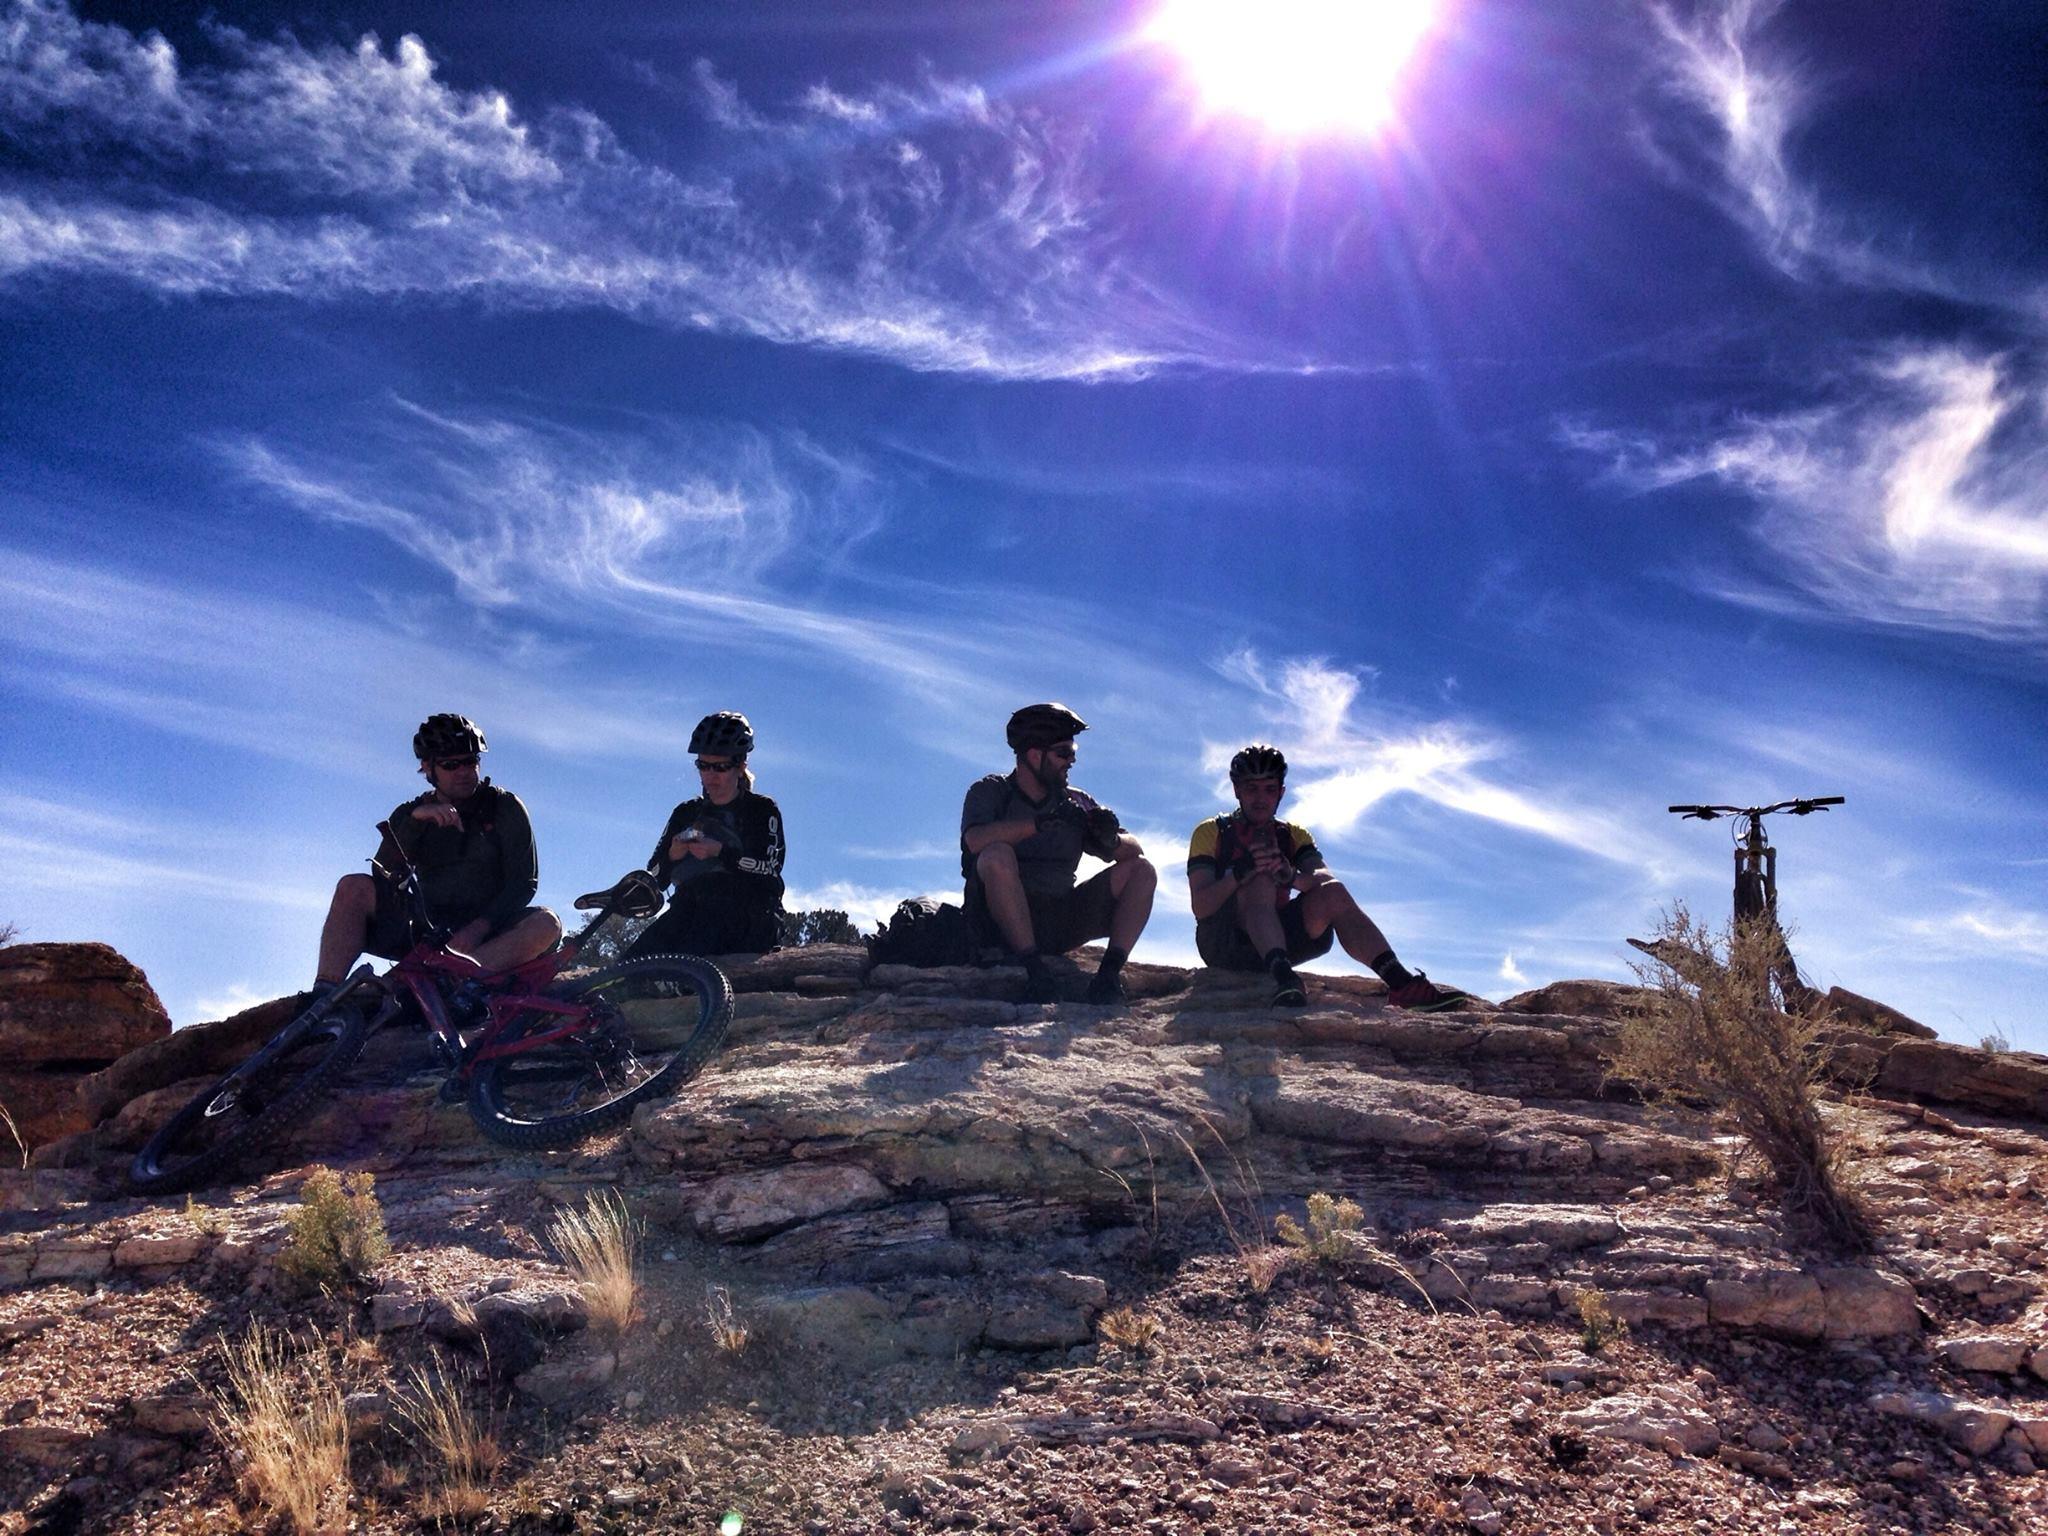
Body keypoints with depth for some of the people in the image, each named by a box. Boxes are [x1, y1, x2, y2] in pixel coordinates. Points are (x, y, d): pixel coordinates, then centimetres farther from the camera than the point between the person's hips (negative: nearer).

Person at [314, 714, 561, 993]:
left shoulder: (504, 807, 4)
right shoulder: (410, 815, 11)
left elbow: (523, 881, -5)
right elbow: (384, 878, -5)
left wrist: (478, 928, -21)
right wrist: (416, 820, -19)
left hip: (482, 932, -2)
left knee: (547, 923, -32)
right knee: (353, 887, -20)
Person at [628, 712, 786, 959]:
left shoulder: (763, 810, 11)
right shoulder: (685, 814, 23)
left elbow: (770, 868, -8)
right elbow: (654, 879, 13)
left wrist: (721, 852, -21)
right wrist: (672, 855, -9)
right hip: (689, 913, 4)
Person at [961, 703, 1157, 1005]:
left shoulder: (1076, 803, 14)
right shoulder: (990, 792, 2)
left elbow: (1134, 851, 8)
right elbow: (975, 841, -20)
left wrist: (1112, 839, -15)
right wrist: (1040, 823, -28)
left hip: (1061, 921, 5)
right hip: (1002, 921, -4)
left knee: (1142, 870, -5)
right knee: (997, 855, -33)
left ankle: (1111, 969, -20)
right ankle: (1034, 968, -31)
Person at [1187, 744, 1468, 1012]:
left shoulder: (1294, 836, 15)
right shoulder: (1211, 832, 4)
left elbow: (1325, 878, -7)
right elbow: (1200, 907, -11)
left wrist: (1290, 875, -29)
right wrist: (1241, 872, -27)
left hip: (1276, 944, 3)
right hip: (1222, 941, -3)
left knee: (1333, 893, -20)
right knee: (1261, 882, -30)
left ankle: (1400, 982, -31)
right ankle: (1283, 978, -52)